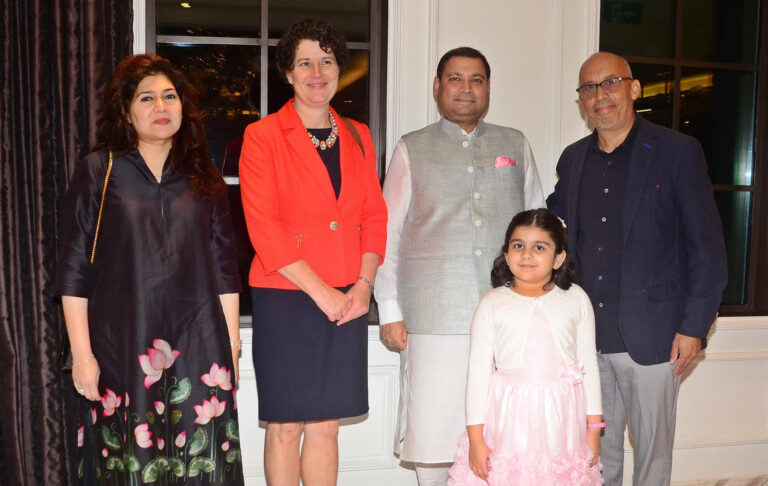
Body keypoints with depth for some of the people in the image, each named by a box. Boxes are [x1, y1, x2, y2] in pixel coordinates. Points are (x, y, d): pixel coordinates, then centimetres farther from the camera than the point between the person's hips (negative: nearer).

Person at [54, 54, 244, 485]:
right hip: (121, 347, -1)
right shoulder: (98, 171, 3)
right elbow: (74, 271, 1)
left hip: (198, 348, 2)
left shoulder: (205, 179, 10)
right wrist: (81, 352, -3)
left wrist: (232, 348, 5)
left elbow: (225, 271, 9)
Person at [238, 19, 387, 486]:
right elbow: (263, 227, -9)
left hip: (347, 302, 4)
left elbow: (375, 216, 10)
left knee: (326, 426, 11)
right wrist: (321, 292, -13)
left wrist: (364, 283, -5)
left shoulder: (358, 137, 12)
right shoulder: (263, 136, -2)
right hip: (285, 298, -3)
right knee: (286, 427, 5)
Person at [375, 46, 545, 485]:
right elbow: (388, 233, 7)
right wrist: (390, 311, 1)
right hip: (434, 318, -1)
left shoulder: (516, 145, 15)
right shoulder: (412, 149, 10)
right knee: (434, 431, 0)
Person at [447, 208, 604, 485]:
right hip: (509, 418, -1)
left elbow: (589, 364, 8)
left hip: (561, 419, 1)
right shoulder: (492, 304, -1)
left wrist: (594, 427, 9)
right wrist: (475, 437, -3)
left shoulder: (576, 299, 4)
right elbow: (478, 371, -1)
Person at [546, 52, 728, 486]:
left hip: (650, 336, -4)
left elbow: (707, 246, -7)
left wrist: (694, 327, -10)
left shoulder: (679, 152, -5)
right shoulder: (573, 159, 9)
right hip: (588, 336, 4)